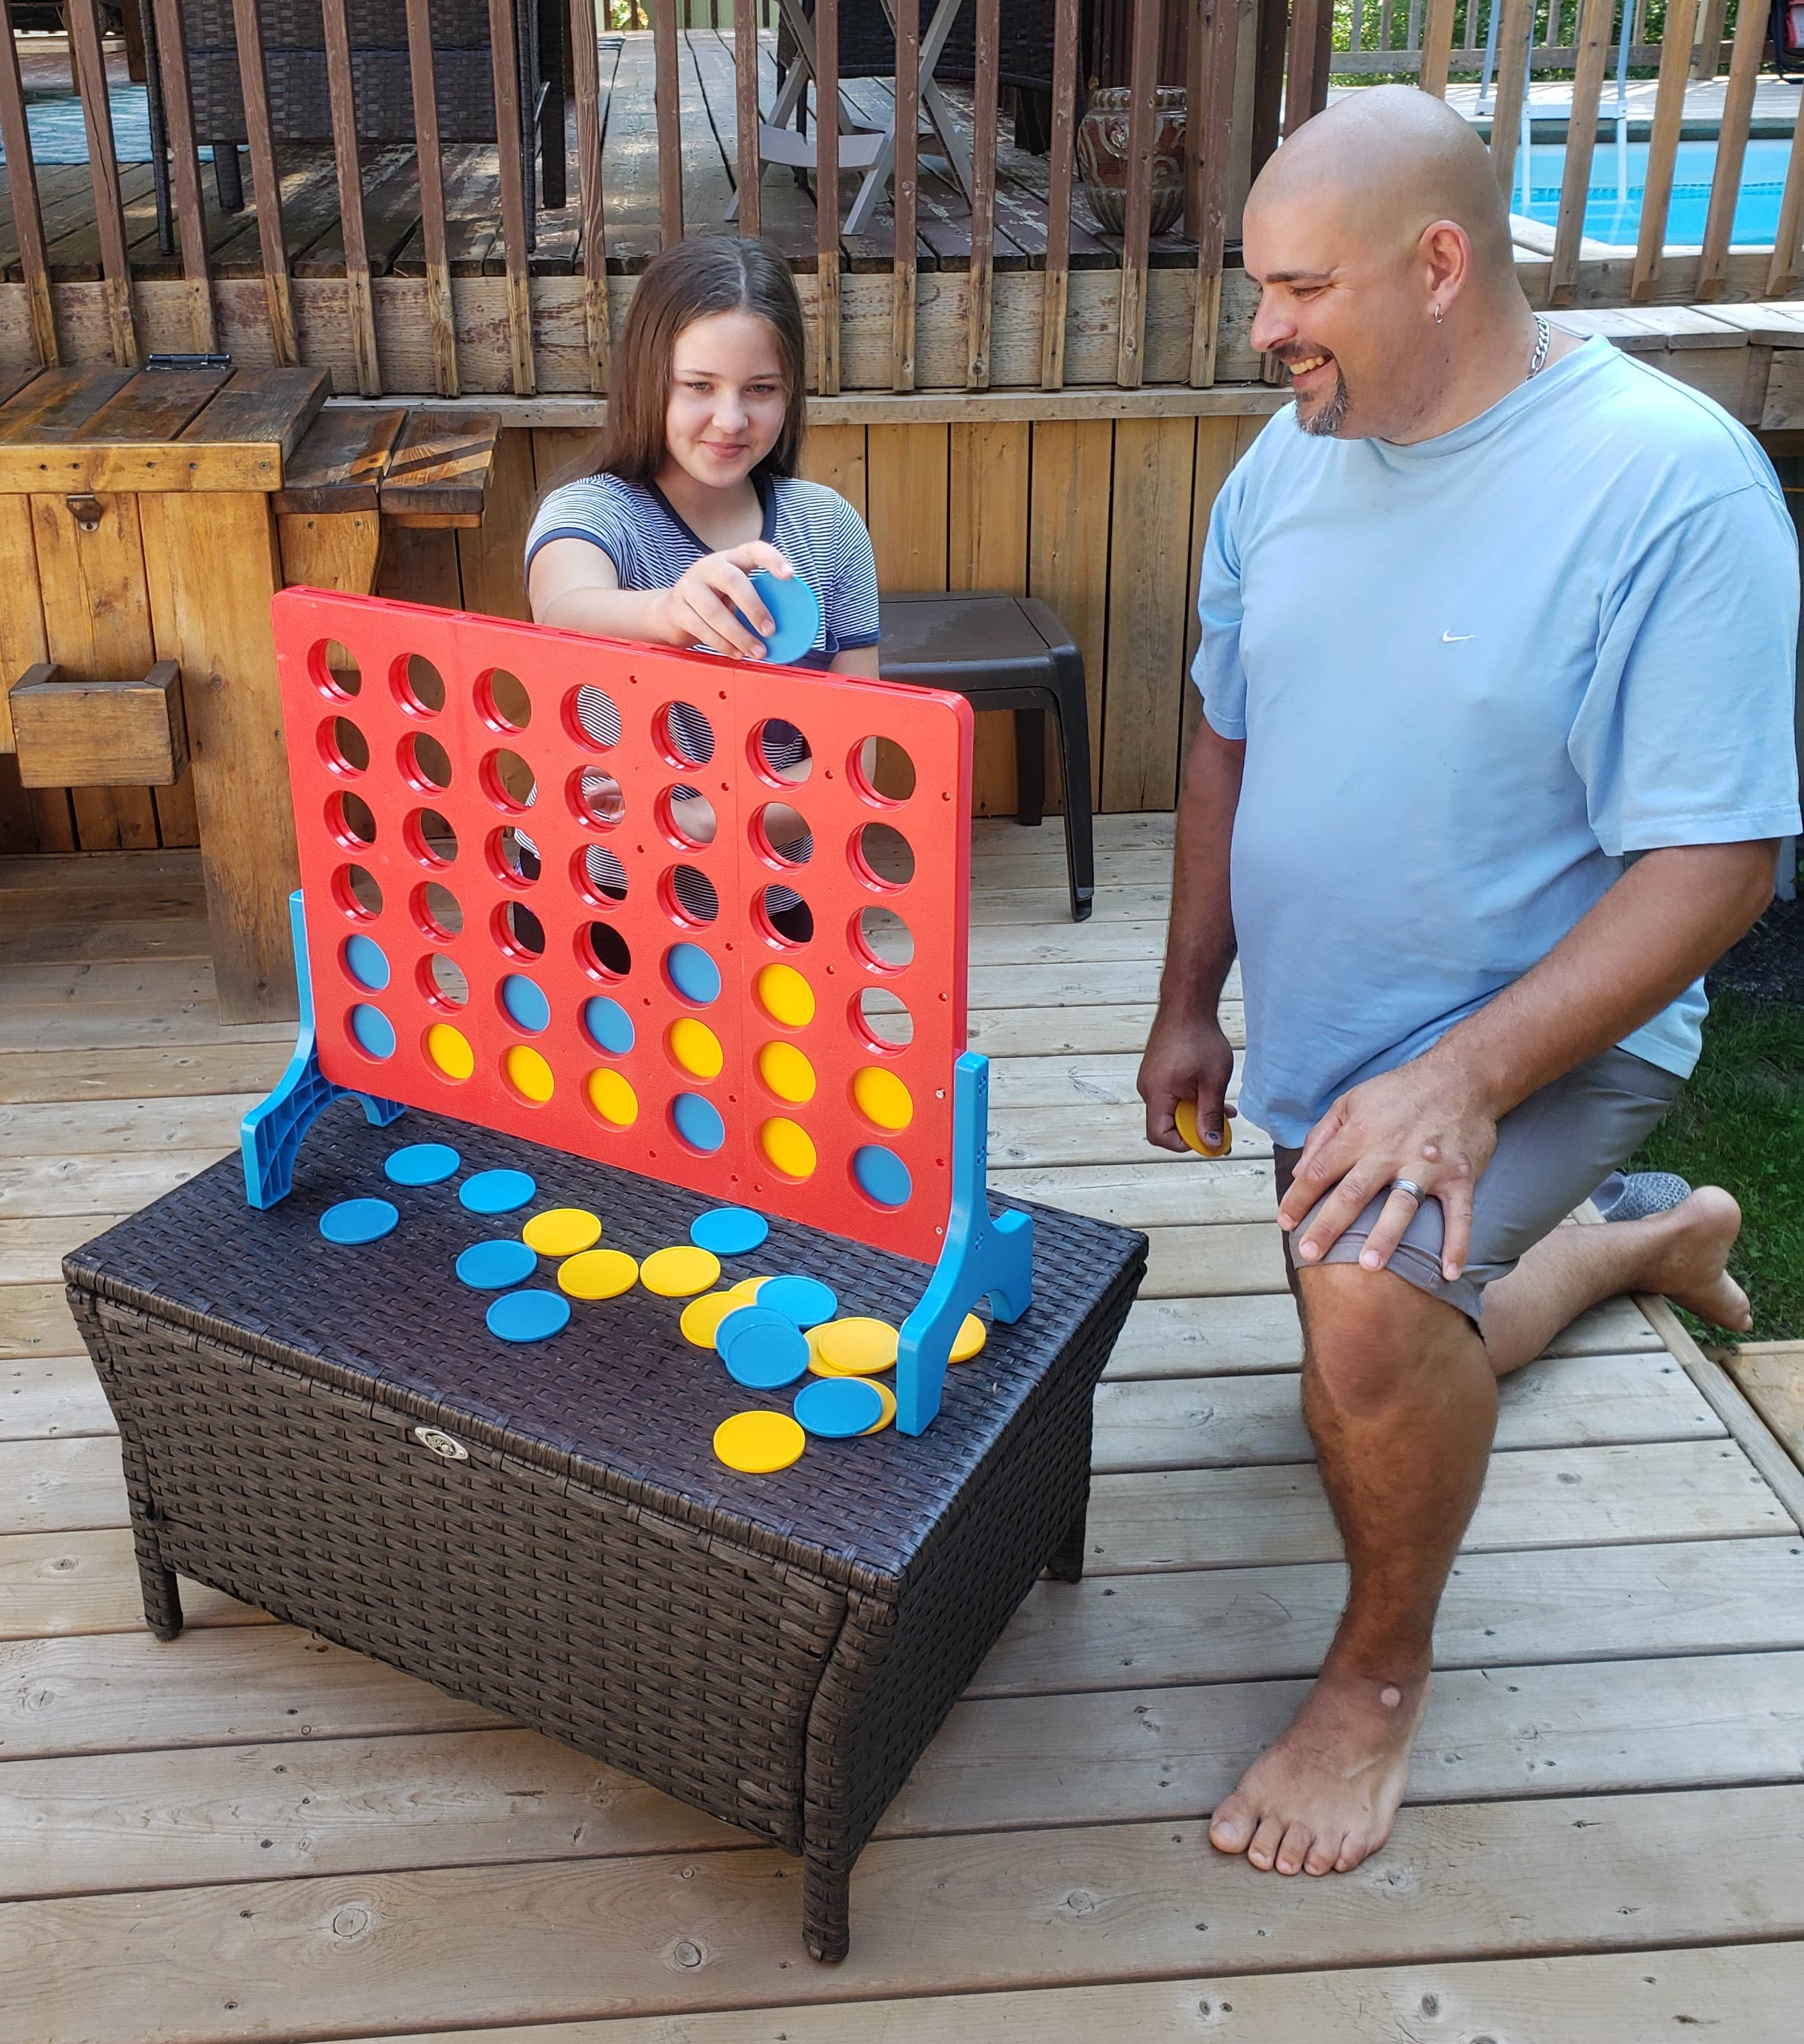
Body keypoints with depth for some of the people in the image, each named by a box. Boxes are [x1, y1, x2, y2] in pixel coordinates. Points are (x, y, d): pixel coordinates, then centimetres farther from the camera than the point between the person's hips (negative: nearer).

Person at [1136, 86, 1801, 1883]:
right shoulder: (1287, 464, -2)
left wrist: (1464, 1078, -32)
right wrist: (1189, 1005, 8)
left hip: (1543, 1035, -7)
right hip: (1322, 1041, 7)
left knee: (1374, 1295, -35)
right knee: (1385, 1373, 23)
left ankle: (1381, 1670, -4)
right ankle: (1641, 1240, 51)